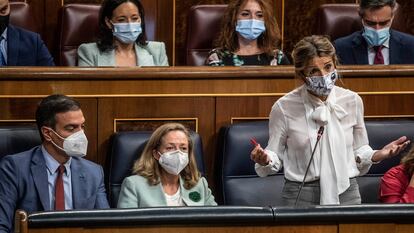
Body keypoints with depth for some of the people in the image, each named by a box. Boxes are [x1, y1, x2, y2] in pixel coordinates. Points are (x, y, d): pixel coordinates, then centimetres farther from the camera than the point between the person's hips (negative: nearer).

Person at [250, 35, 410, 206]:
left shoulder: (352, 101, 0)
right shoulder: (284, 107, -8)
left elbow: (359, 150, 11)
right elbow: (276, 154, 1)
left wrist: (376, 156, -8)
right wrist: (265, 160, -21)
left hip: (346, 193, 2)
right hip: (300, 197, -2)